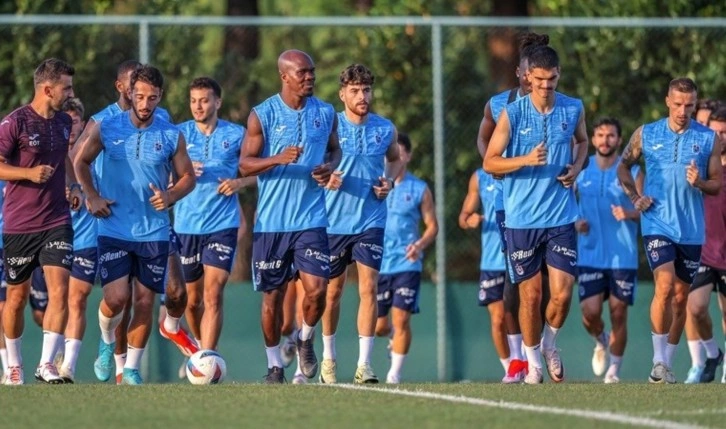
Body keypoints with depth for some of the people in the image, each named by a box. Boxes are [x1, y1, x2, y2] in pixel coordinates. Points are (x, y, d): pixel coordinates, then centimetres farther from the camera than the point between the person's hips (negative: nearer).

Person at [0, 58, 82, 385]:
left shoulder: (64, 122, 8)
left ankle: (46, 364, -10)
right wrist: (30, 173, -23)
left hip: (57, 222, 4)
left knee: (59, 291, -12)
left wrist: (73, 185, 10)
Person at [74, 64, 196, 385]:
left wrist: (171, 196, -11)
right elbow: (81, 162, 12)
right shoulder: (107, 128, -1)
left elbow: (188, 177, 9)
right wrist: (92, 197, 0)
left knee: (145, 301, 3)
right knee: (116, 297, -11)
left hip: (154, 232, 1)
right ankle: (107, 341, 21)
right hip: (114, 229, -1)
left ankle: (132, 368, 16)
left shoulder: (171, 136, 0)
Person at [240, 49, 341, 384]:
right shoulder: (263, 115, -4)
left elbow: (335, 149, 20)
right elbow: (245, 165, -5)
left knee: (316, 289, -10)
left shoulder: (325, 113, 5)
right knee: (273, 295, 5)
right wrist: (278, 159, -22)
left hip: (311, 219, 2)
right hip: (271, 221, -2)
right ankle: (274, 364, 20)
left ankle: (305, 338, 20)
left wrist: (330, 166, -3)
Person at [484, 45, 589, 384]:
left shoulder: (574, 109, 2)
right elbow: (490, 162, -3)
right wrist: (527, 160, -19)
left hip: (561, 217, 2)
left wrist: (576, 168, 4)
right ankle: (533, 361, 22)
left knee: (562, 293, -5)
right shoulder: (512, 114, -6)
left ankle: (549, 344, 25)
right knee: (530, 295, 3)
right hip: (521, 219, -2)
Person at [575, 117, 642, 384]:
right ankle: (601, 342, 25)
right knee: (590, 312, -8)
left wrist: (629, 214, -20)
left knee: (618, 312, -1)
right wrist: (575, 222, -6)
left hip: (624, 255, -1)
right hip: (590, 254, 1)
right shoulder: (581, 170, 7)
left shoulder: (631, 171, 2)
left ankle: (614, 369, 11)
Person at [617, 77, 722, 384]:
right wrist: (634, 198, 1)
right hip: (657, 224, -2)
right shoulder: (646, 134, 2)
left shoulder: (708, 138, 2)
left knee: (681, 296, 8)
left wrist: (699, 183, -16)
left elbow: (717, 185, 6)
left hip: (692, 229, 2)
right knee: (665, 286, -19)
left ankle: (666, 363, 19)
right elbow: (624, 167, 16)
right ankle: (659, 361, -13)